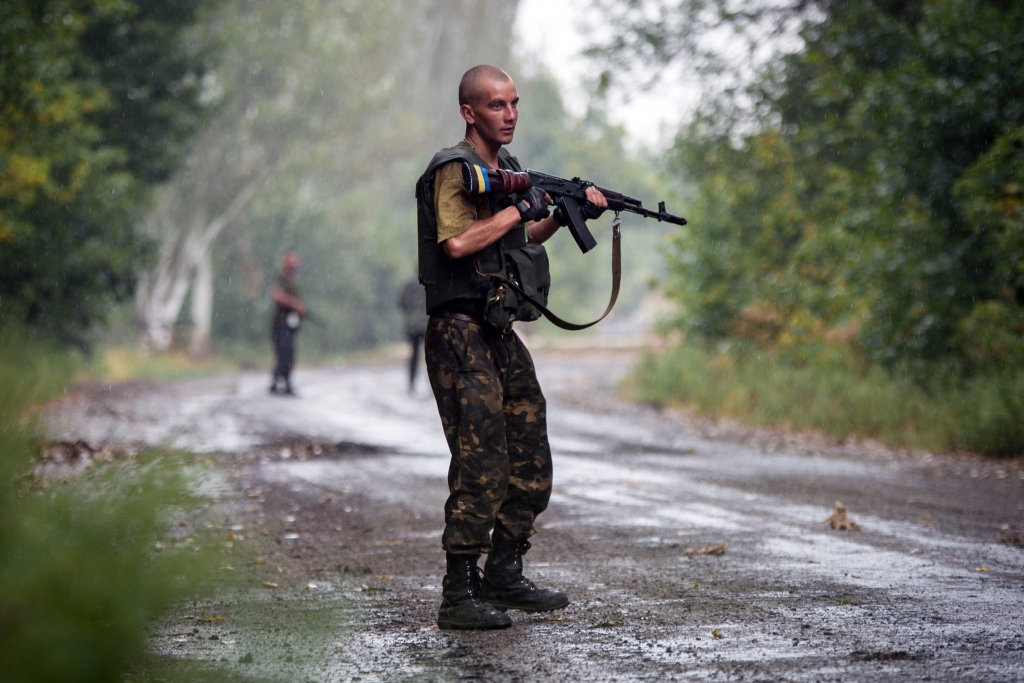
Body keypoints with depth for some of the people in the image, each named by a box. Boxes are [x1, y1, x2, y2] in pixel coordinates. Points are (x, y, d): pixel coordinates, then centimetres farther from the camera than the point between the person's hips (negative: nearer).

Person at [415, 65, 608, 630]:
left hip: (502, 337, 9)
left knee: (531, 467, 11)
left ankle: (504, 577, 22)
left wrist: (566, 212, 15)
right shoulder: (454, 169, -11)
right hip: (461, 335, -9)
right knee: (481, 468, -13)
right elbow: (456, 243, -26)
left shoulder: (507, 168, 17)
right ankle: (458, 596, -8)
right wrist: (521, 208, -16)